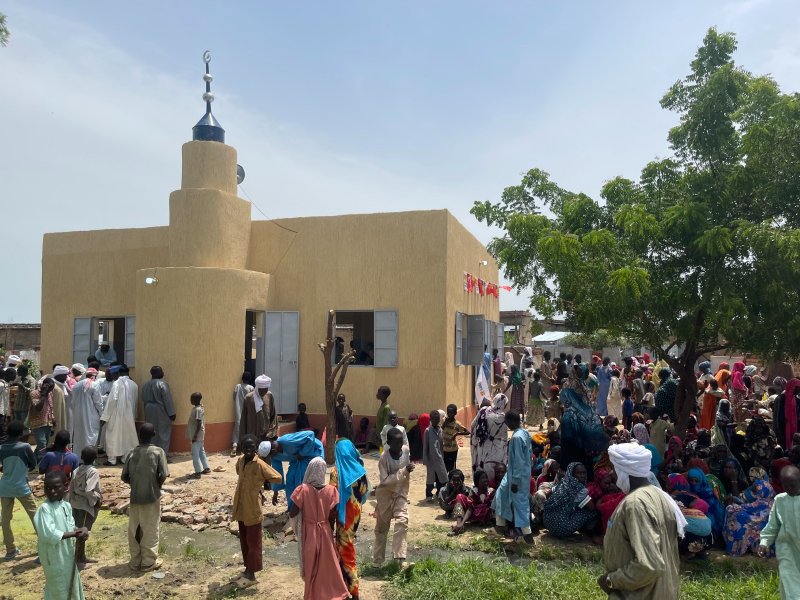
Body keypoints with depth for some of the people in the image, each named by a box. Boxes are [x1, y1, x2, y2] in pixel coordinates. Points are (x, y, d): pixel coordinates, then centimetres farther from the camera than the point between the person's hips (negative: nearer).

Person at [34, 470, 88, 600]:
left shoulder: (67, 506, 1)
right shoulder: (45, 508, -21)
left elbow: (71, 527, 5)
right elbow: (48, 534, -29)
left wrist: (80, 530, -18)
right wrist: (74, 533, -26)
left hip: (67, 552, 7)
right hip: (53, 555, -7)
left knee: (72, 582, 22)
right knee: (58, 588, 7)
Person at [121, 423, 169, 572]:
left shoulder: (132, 453, 1)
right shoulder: (158, 451, -9)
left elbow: (124, 477, 1)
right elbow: (164, 475, -14)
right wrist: (157, 485, 5)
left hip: (135, 497, 3)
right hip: (152, 496, -3)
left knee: (134, 530, 14)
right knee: (150, 530, 7)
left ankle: (135, 561, 22)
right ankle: (149, 562, 13)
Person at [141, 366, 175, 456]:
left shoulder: (145, 385, 5)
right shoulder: (163, 384, -16)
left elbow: (143, 400, 13)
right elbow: (168, 400, -16)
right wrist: (171, 413, -11)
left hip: (149, 412, 6)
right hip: (161, 412, -6)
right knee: (163, 433, 1)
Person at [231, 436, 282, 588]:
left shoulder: (260, 464, -19)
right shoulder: (240, 460, 2)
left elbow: (278, 478, -13)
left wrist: (262, 480, -3)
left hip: (252, 510, -7)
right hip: (240, 508, 7)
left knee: (253, 542, 5)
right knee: (244, 541, 18)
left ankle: (251, 574, 14)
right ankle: (247, 568, 32)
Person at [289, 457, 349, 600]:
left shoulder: (303, 489, -16)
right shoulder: (331, 490, -11)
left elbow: (292, 514, -13)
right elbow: (332, 517, -6)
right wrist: (330, 530, 10)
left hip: (309, 534, -1)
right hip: (325, 532, 1)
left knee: (311, 566, 15)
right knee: (327, 565, 15)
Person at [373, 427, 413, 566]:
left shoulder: (406, 451, -10)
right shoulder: (384, 457, -24)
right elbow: (384, 480, -28)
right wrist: (403, 471, -33)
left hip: (401, 493, 3)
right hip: (385, 494, -3)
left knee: (402, 521, -16)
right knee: (382, 527, 9)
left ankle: (400, 557, -15)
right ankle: (378, 559, 25)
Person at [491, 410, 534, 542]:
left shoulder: (516, 437, -24)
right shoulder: (524, 433, 4)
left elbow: (518, 461, -24)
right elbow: (529, 454, 13)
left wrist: (515, 481, -19)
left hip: (518, 476, -9)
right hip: (523, 473, 9)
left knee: (520, 502, 4)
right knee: (502, 494, 19)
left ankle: (527, 534, 14)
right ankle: (501, 524, 28)